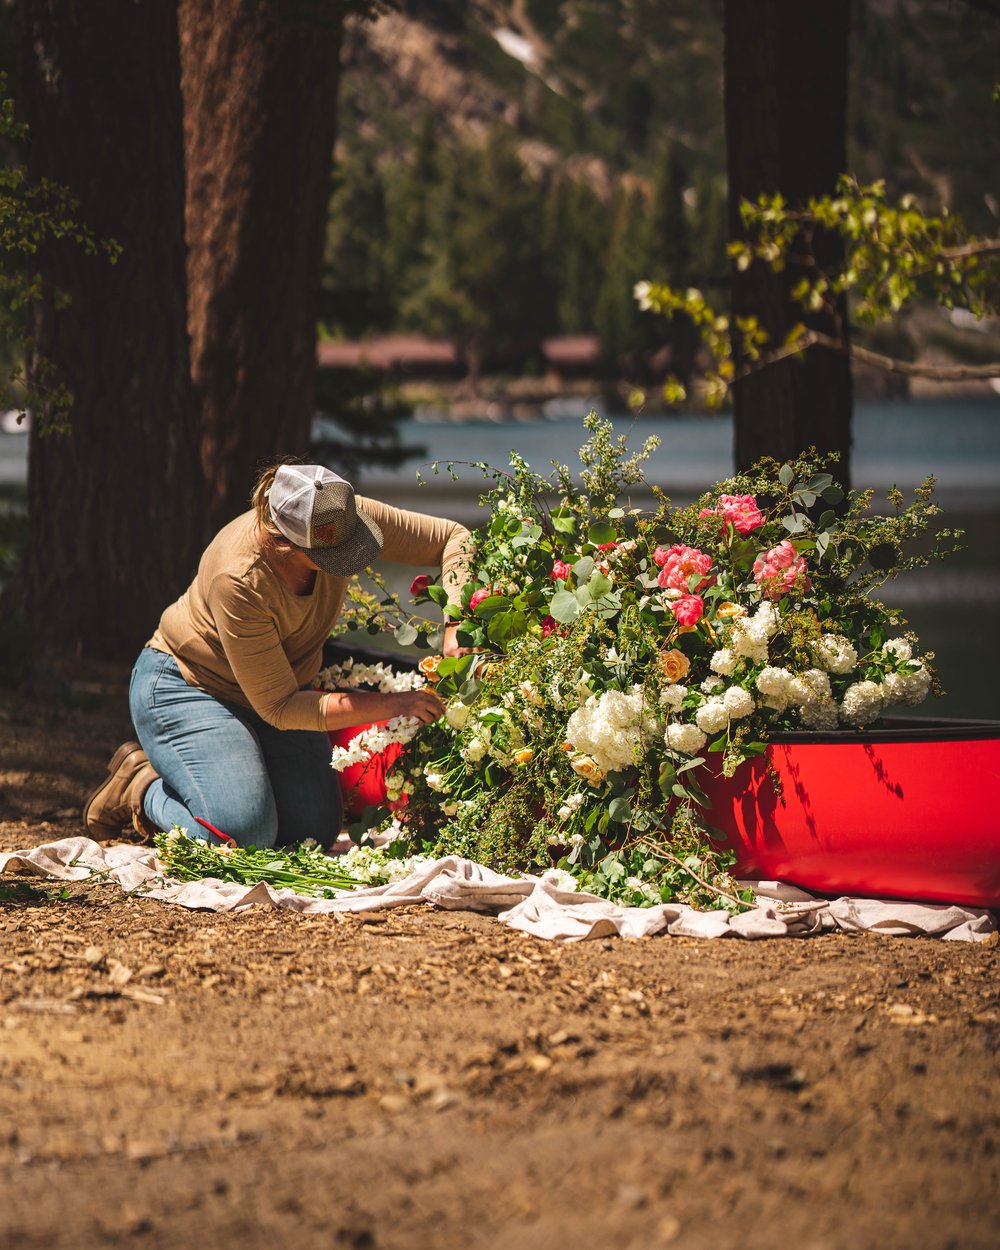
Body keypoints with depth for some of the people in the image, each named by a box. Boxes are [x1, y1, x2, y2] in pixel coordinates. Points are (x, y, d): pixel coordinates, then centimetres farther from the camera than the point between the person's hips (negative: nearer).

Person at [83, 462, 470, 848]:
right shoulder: (239, 580, -38)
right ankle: (140, 785, 4)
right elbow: (279, 707, -30)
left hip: (283, 683, 6)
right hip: (186, 686, -6)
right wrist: (395, 704, -33)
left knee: (316, 830, -5)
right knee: (243, 833, -24)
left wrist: (456, 627, -28)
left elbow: (452, 538, -11)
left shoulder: (342, 518, -24)